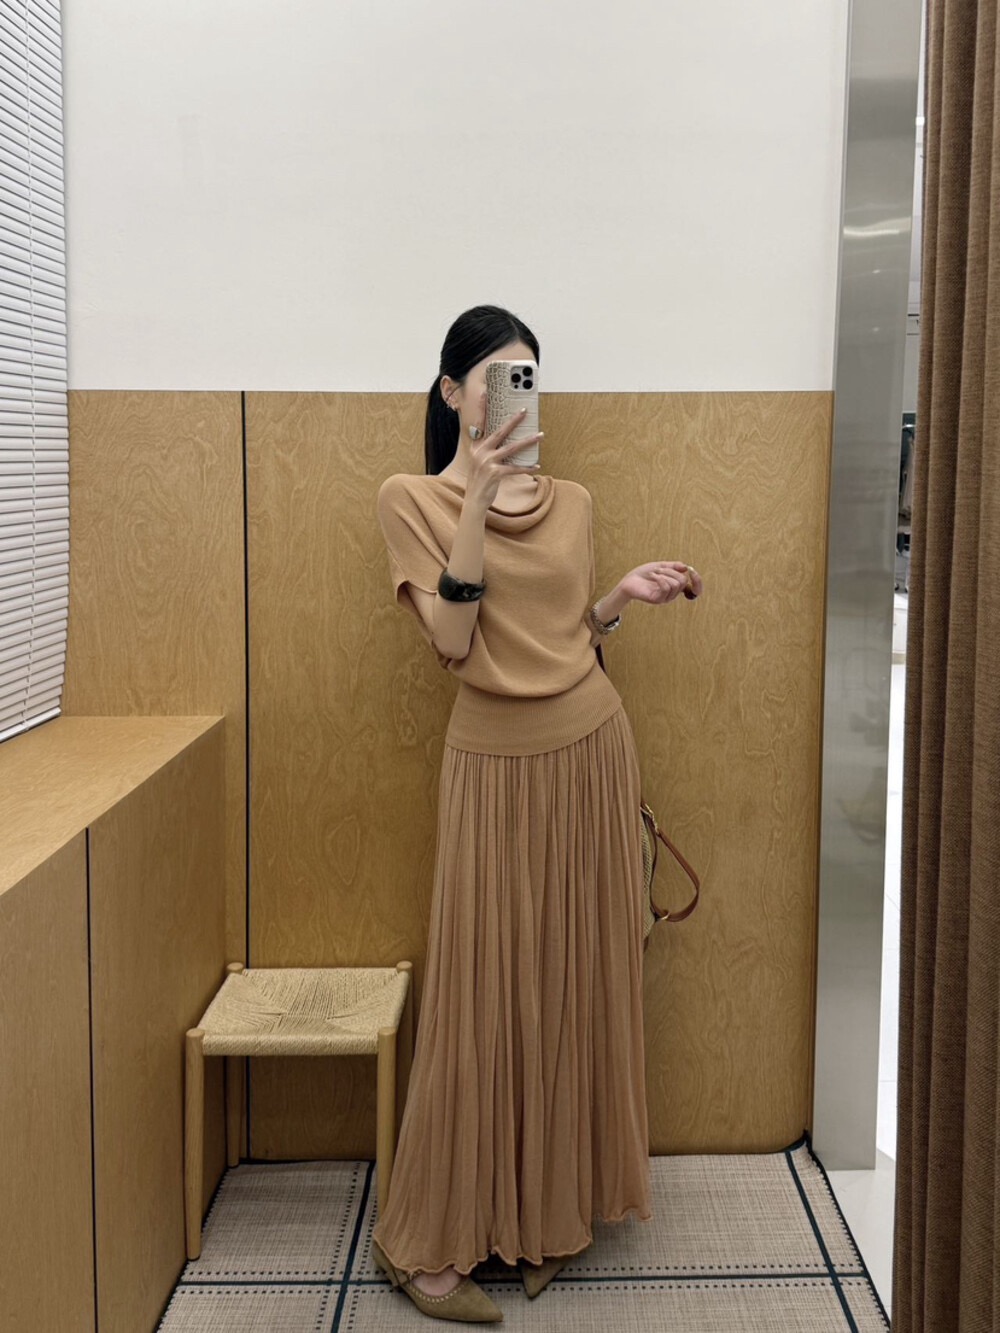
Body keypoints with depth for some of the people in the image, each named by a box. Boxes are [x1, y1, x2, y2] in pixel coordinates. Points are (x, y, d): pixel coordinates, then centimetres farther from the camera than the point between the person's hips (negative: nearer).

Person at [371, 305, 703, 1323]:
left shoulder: (571, 501, 8)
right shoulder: (412, 499, -4)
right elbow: (454, 643, -17)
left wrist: (623, 596, -2)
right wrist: (479, 497, -21)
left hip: (590, 746, 5)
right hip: (495, 762, -4)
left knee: (579, 976, 10)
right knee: (484, 991, -2)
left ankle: (556, 1204, 27)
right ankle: (425, 1241, 13)